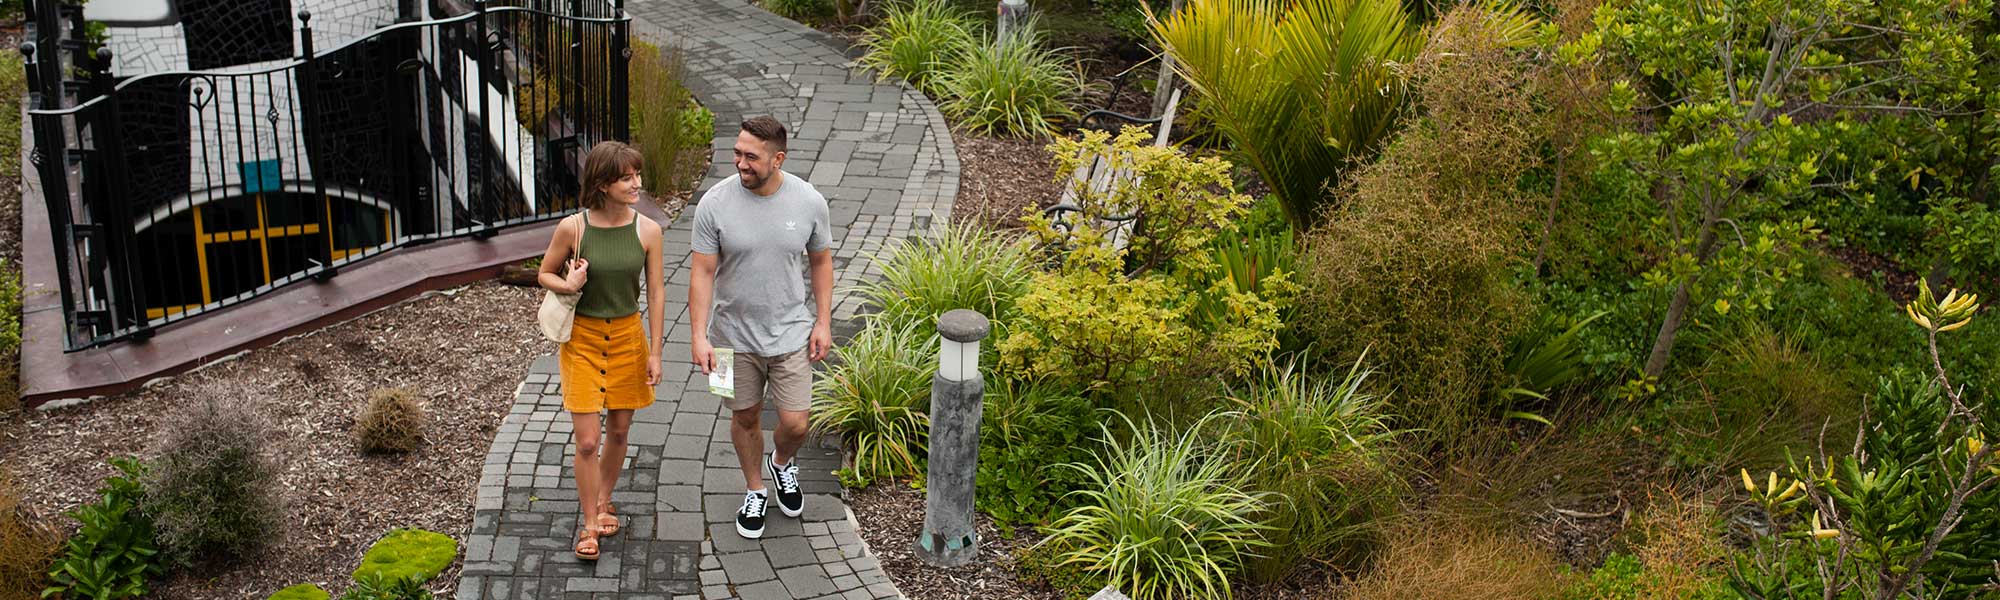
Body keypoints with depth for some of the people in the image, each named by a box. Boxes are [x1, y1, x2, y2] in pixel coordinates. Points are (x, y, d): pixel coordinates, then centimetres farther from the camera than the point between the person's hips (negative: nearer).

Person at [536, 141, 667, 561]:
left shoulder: (647, 231, -8)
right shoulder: (572, 228, -12)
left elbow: (656, 293, -2)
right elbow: (545, 273, 4)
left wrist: (654, 352, -1)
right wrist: (568, 286, -19)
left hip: (628, 336, 2)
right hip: (583, 338, -2)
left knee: (618, 430, 15)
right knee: (587, 440, -2)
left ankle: (603, 503, 38)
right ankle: (589, 524, 15)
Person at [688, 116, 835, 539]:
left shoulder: (809, 202, -10)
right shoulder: (715, 203, -15)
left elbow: (821, 261, 3)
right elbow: (702, 273, -11)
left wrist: (823, 323, 1)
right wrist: (699, 336, -16)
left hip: (791, 332, 0)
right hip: (734, 335, 0)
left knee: (795, 424, 0)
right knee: (745, 417, 14)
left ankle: (781, 464, 36)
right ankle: (755, 491, 38)